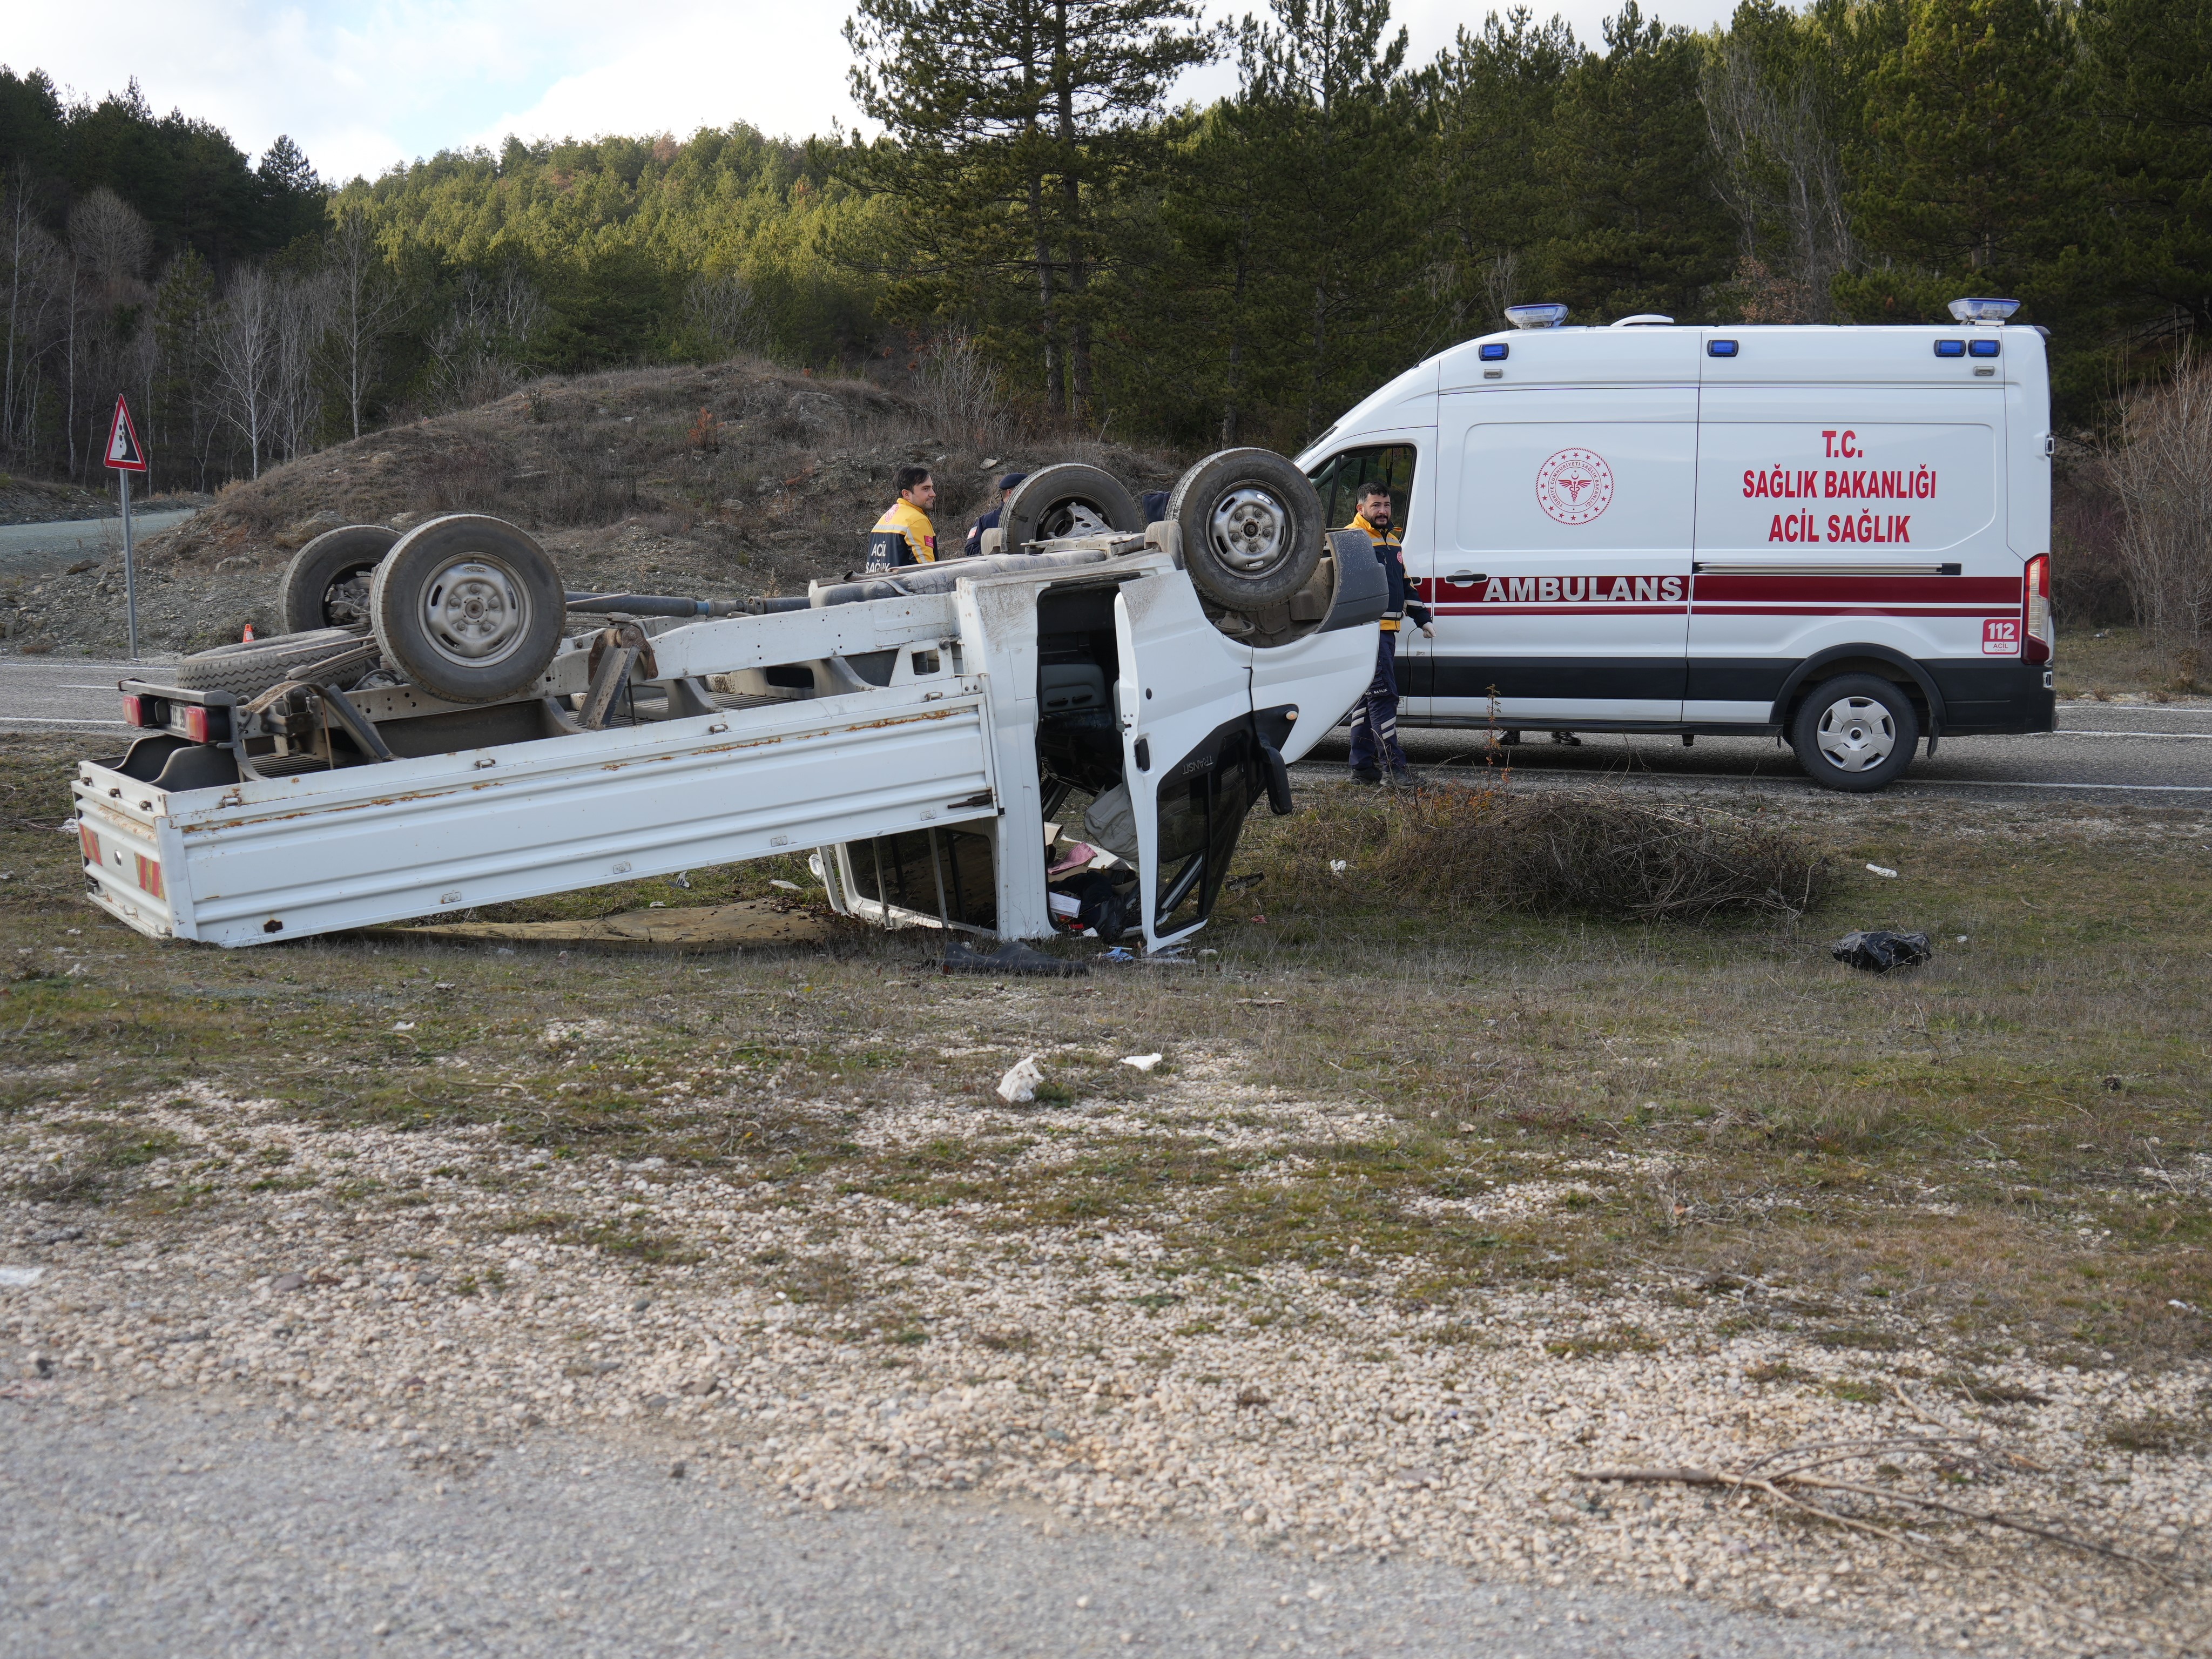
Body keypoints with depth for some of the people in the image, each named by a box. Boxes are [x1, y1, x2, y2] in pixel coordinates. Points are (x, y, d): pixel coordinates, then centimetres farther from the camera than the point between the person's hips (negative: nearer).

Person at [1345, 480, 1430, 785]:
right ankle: (1394, 765, -15)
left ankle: (1362, 766, 15)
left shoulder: (1394, 538, 21)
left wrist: (1421, 619, 26)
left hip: (1388, 630, 9)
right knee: (1382, 694, -13)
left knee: (1369, 696, 11)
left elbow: (1405, 581, 29)